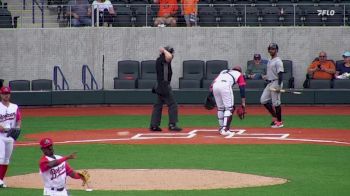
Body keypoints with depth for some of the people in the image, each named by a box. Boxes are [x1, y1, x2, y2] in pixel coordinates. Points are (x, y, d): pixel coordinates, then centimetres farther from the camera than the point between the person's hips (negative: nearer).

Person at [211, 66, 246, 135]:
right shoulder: (239, 74, 28)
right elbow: (242, 88, 16)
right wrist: (243, 102, 12)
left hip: (215, 85, 5)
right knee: (229, 108, 3)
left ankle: (221, 128, 24)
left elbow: (214, 81, 24)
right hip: (225, 85, -5)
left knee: (220, 108, 19)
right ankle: (225, 129, -8)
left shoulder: (223, 71, 40)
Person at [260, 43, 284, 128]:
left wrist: (279, 86, -24)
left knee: (276, 102, -6)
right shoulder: (269, 61, 16)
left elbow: (280, 73, -18)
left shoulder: (278, 61, -11)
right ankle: (274, 116, 14)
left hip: (276, 83, -9)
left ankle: (279, 121, 2)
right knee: (263, 100, 5)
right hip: (269, 83, 9)